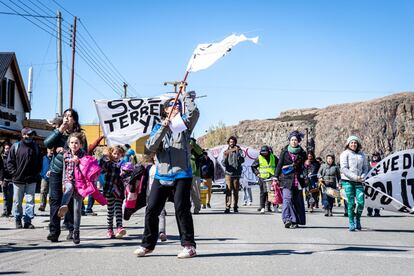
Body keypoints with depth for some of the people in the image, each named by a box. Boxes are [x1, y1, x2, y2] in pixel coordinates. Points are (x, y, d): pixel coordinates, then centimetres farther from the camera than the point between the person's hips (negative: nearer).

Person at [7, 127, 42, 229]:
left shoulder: (36, 147, 7)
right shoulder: (15, 146, 0)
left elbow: (39, 162, 12)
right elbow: (10, 162, 1)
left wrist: (36, 173, 3)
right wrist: (14, 173, -6)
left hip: (31, 180, 1)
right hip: (18, 180, -1)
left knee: (30, 201, -2)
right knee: (17, 202, 8)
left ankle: (28, 221, 3)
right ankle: (18, 220, 22)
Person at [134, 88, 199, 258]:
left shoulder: (184, 124, 9)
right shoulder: (158, 127, 13)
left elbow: (194, 112, -12)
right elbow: (150, 147, -3)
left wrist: (185, 94, -3)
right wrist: (163, 127, -14)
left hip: (181, 175, -3)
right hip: (161, 175, 3)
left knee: (182, 209, -9)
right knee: (151, 209, 3)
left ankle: (189, 245, -1)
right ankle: (147, 244, 17)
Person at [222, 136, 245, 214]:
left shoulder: (238, 150, 6)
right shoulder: (226, 152, 9)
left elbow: (242, 160, -10)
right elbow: (223, 164, 1)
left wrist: (238, 152, -23)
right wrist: (225, 157, -18)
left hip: (236, 173, 0)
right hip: (228, 173, 0)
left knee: (236, 191, 5)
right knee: (228, 190, -11)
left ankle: (235, 207, 14)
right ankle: (227, 207, -15)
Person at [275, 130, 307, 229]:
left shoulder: (302, 153, 10)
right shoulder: (284, 152, 5)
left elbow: (304, 167, 15)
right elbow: (279, 165, 4)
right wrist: (276, 177, -2)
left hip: (298, 180, 3)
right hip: (286, 179, -2)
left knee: (297, 200, 4)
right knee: (287, 198, -16)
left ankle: (295, 221, 11)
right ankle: (287, 219, -21)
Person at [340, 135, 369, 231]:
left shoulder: (362, 154, 14)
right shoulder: (345, 154, 1)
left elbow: (365, 167, 16)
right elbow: (344, 169, -7)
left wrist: (362, 177, -3)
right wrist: (354, 177, -14)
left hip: (358, 182, 3)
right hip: (347, 181, -3)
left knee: (361, 202, -7)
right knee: (351, 203, -4)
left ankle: (357, 219, 17)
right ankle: (351, 223, 5)